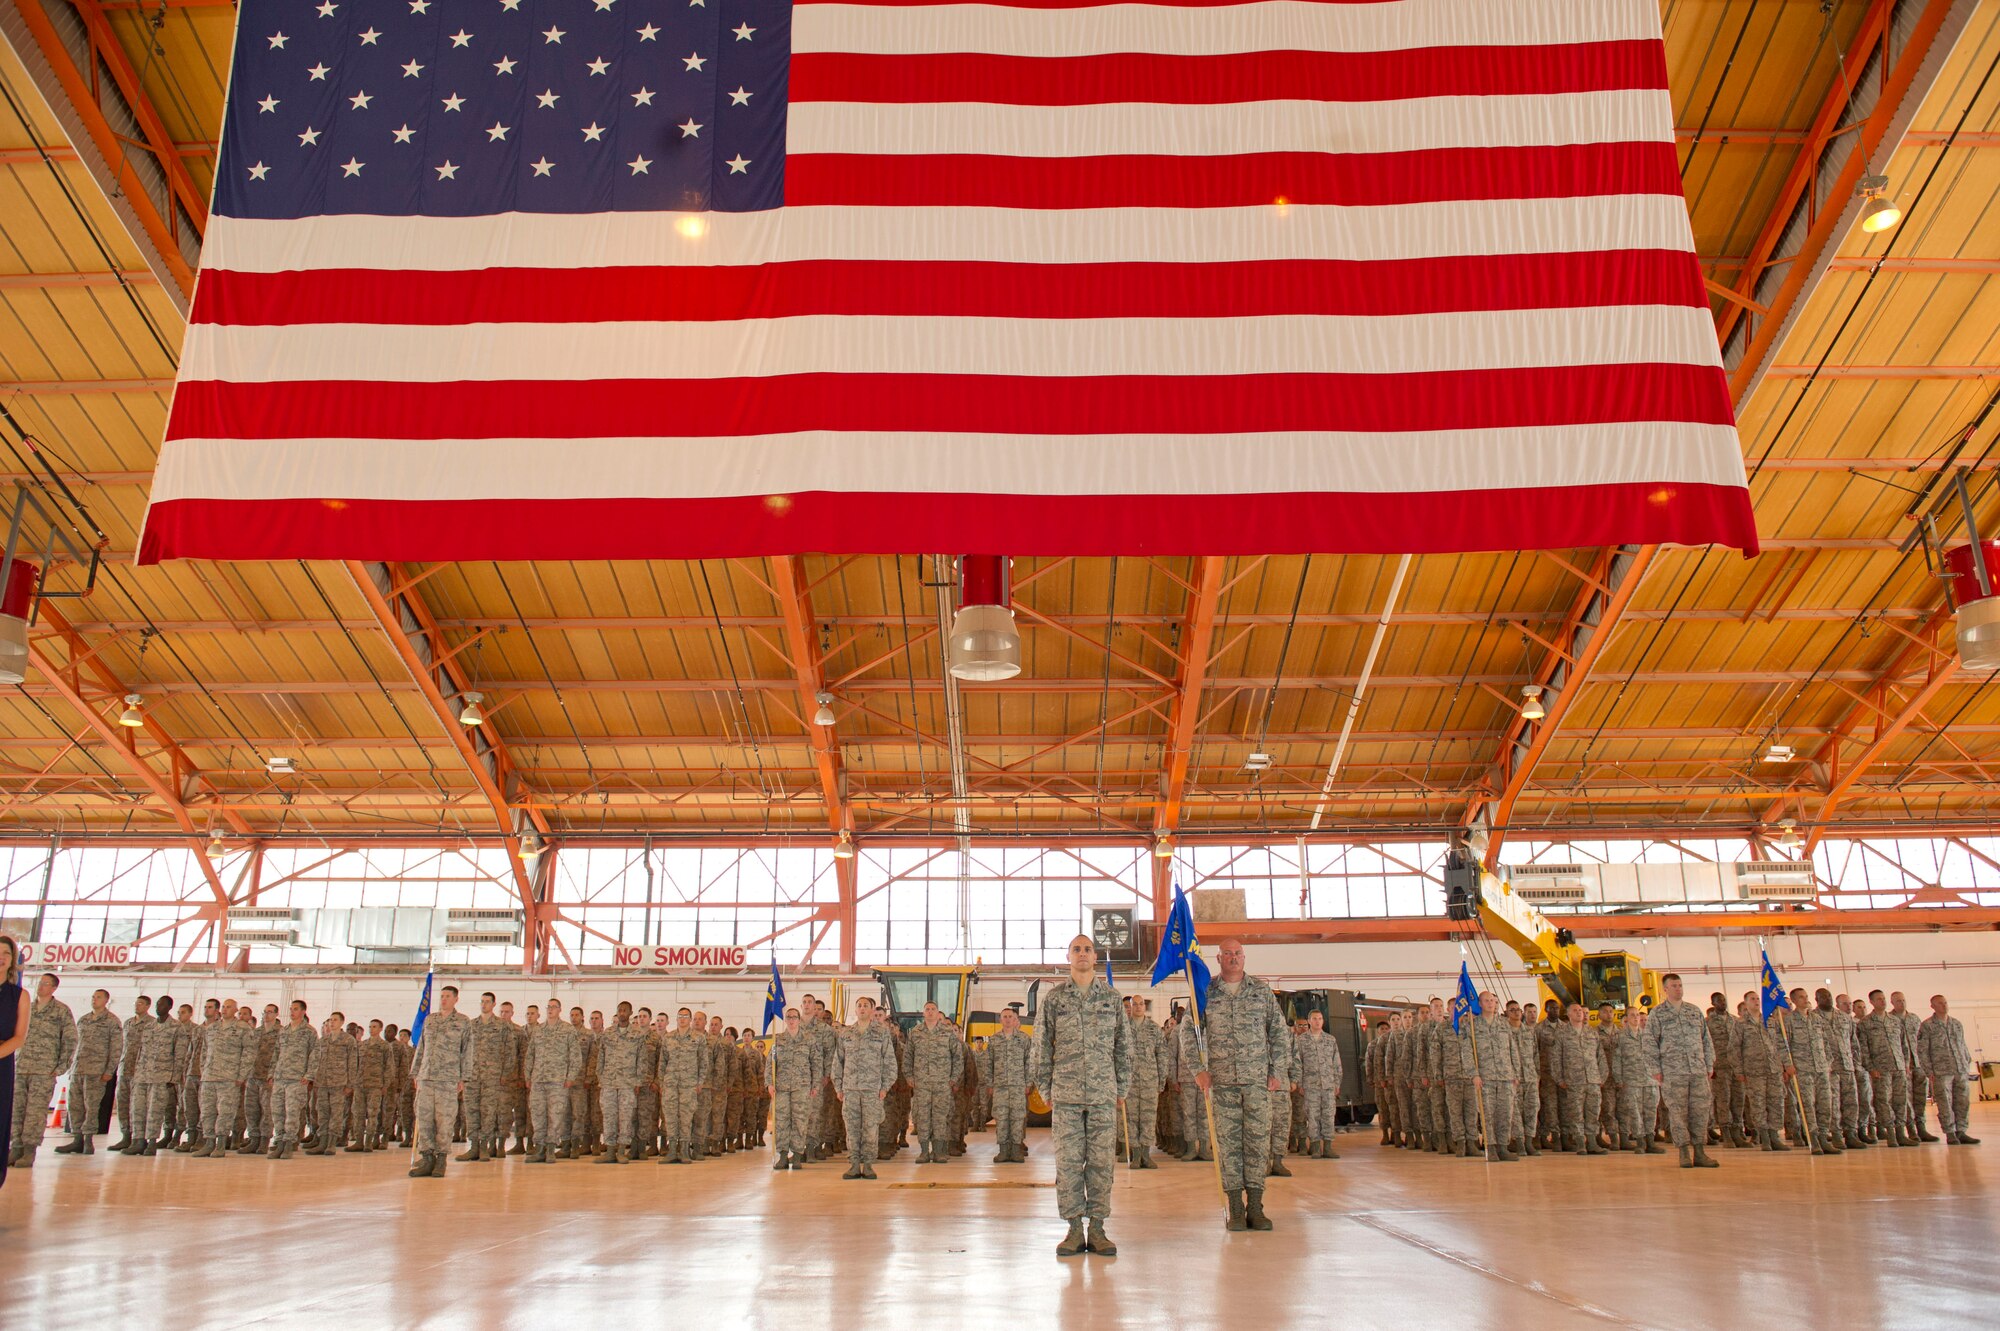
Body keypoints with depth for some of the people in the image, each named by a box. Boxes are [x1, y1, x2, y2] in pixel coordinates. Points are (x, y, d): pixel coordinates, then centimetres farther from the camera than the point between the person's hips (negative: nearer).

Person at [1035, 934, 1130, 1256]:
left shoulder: (1111, 997, 7)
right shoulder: (1053, 998, 5)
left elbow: (1123, 1046, 11)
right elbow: (1042, 1048, 7)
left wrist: (1122, 1089, 7)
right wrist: (1045, 1089, 3)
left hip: (1104, 1094, 1)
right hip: (1065, 1095, -1)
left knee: (1101, 1162, 2)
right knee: (1068, 1161, 1)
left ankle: (1097, 1228, 10)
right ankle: (1075, 1228, 9)